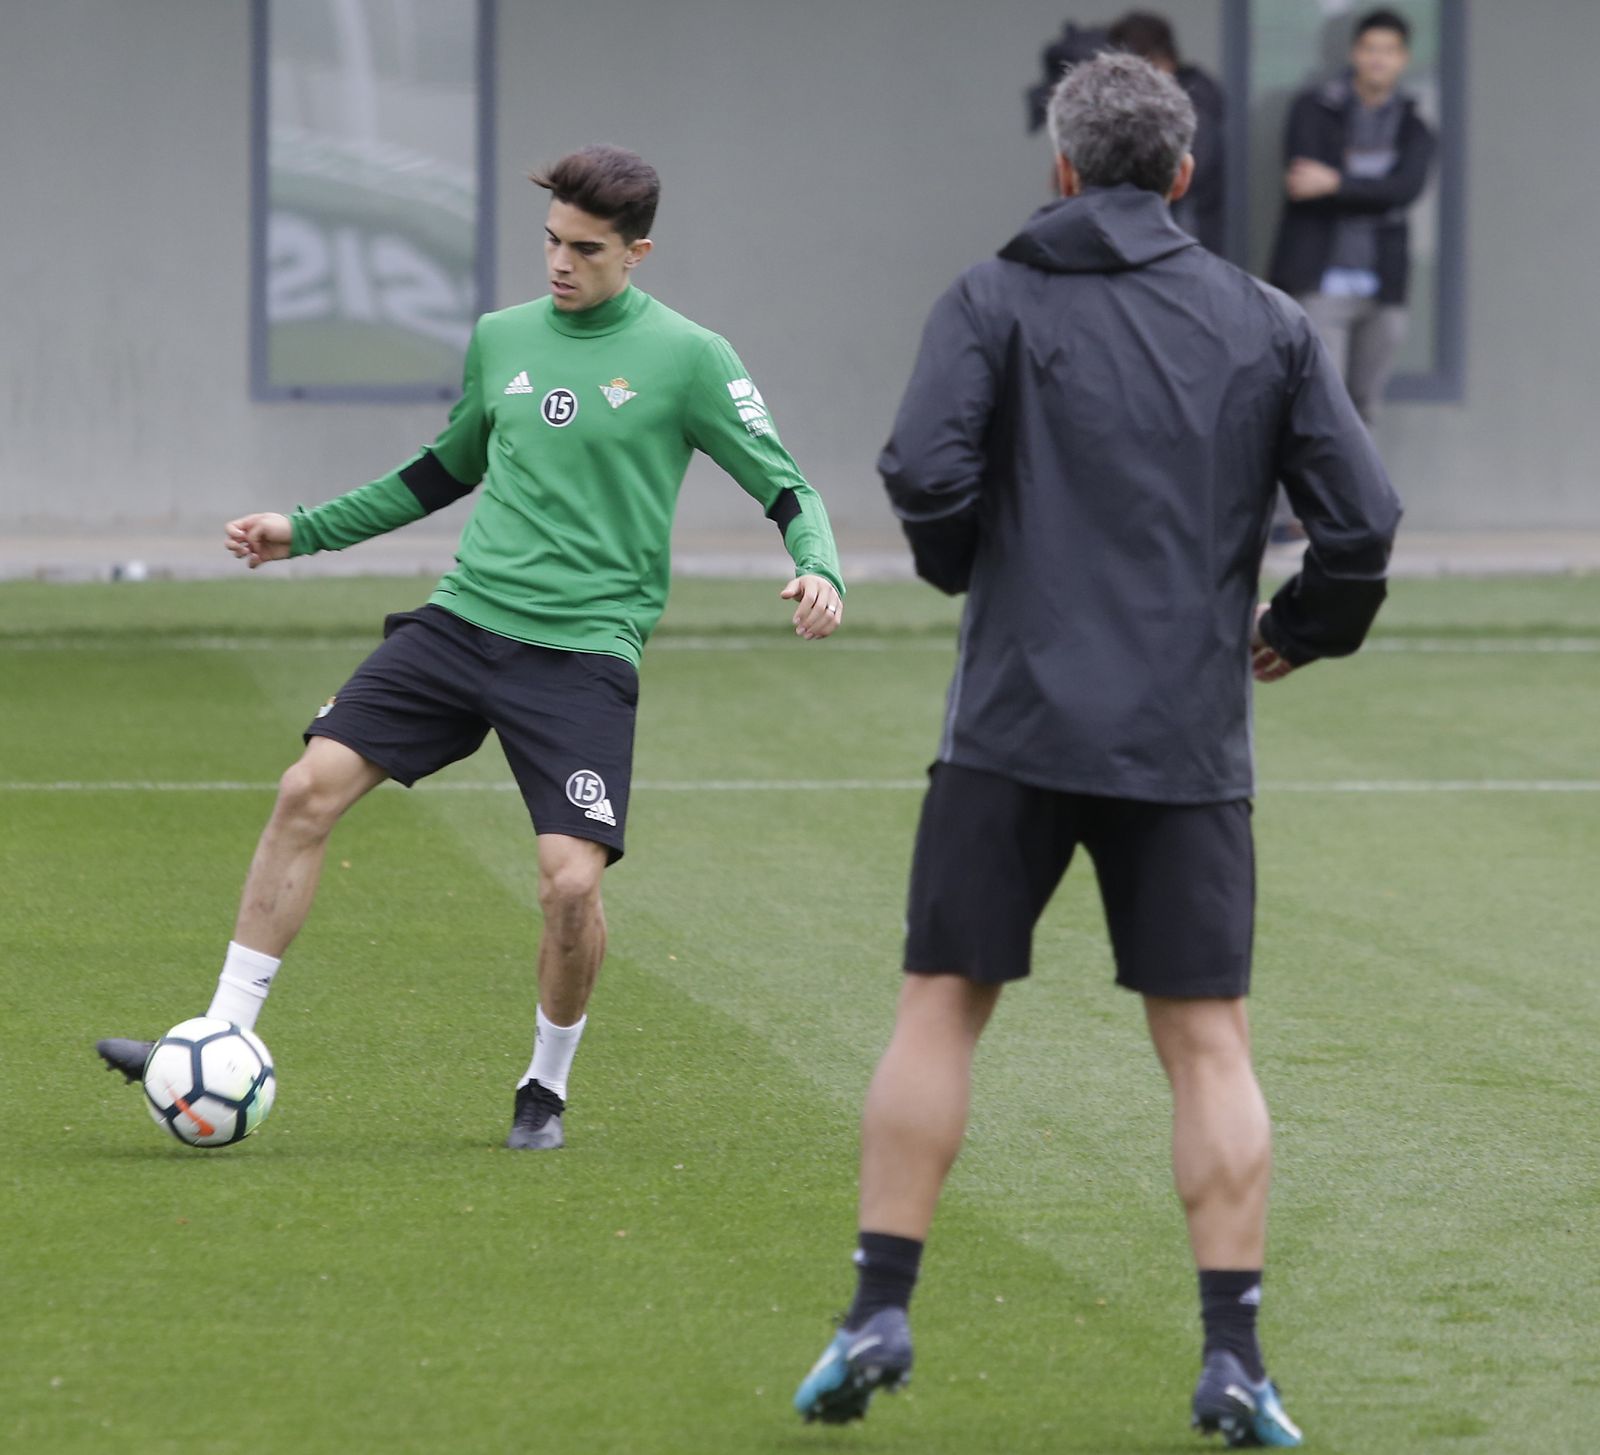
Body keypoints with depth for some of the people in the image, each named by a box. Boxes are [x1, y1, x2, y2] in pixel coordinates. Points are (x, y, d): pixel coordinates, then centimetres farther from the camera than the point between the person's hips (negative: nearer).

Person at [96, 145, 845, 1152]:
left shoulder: (685, 359, -3)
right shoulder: (502, 338, 12)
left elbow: (785, 489, -1)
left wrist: (819, 570, -21)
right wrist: (306, 530, 25)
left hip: (584, 652, -4)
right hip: (465, 618, 4)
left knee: (572, 878, -16)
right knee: (310, 791, -10)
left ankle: (549, 1085, 11)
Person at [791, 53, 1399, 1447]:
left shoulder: (996, 300, 1)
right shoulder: (1266, 324, 6)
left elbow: (925, 470, -13)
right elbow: (1363, 516, 0)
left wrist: (963, 564, 8)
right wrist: (1299, 630, 18)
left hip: (1020, 719, -1)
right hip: (1190, 735, 1)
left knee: (940, 1008, 8)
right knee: (1209, 1043, 5)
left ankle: (880, 1311, 2)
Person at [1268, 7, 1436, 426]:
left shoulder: (1413, 128, 11)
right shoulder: (1313, 109, 4)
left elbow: (1407, 188, -9)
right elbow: (1301, 184, -9)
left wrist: (1337, 184, -18)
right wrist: (1372, 194, -9)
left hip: (1382, 287, 4)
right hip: (1319, 281, -4)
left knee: (1365, 404, 8)